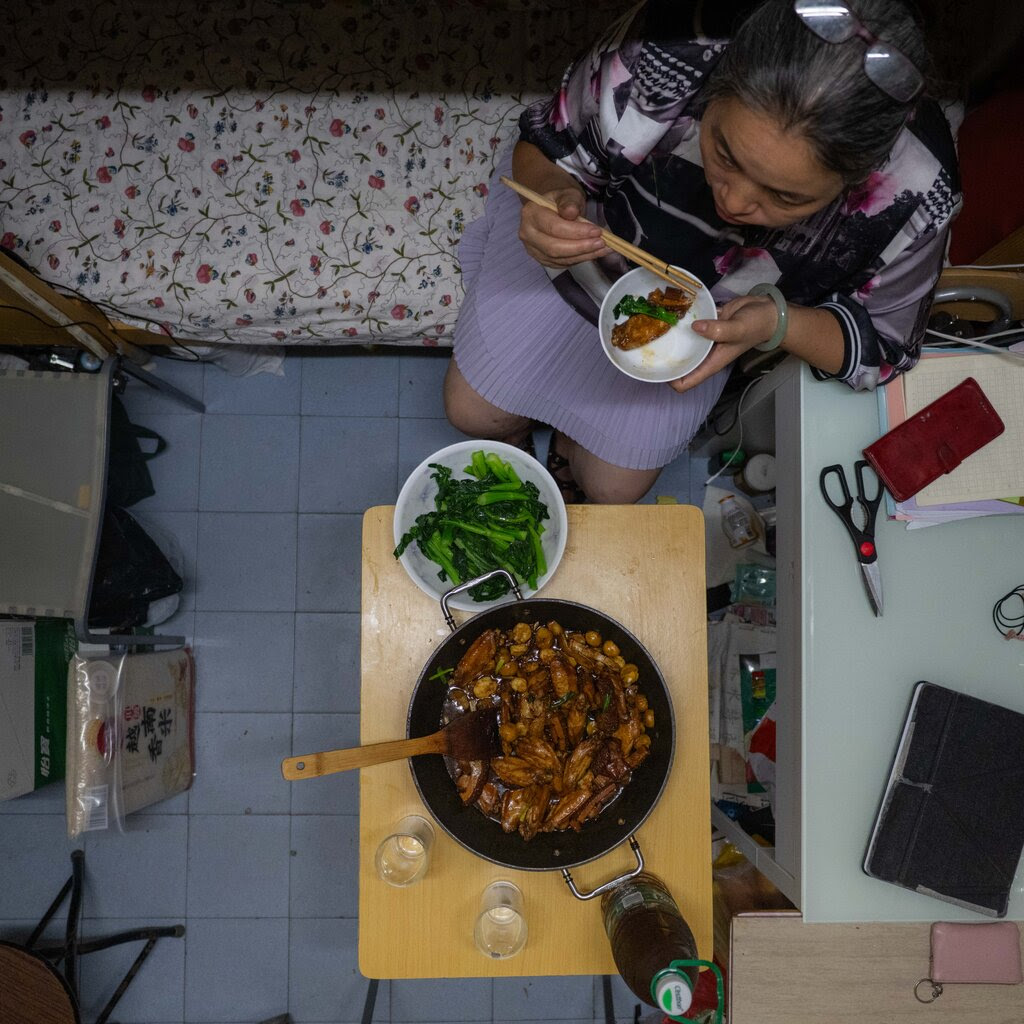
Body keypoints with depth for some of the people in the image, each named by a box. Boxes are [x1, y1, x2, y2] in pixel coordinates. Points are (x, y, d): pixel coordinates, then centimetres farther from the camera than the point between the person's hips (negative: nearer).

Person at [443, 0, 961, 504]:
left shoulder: (911, 199, -39)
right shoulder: (652, 65, -42)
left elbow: (882, 347, -20)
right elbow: (546, 149, -20)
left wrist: (776, 323, -41)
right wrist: (553, 198, -45)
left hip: (706, 316, 1)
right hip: (591, 231, 0)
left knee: (611, 485, 9)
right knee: (472, 412, 7)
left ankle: (568, 446, 48)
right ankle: (514, 446, 47)